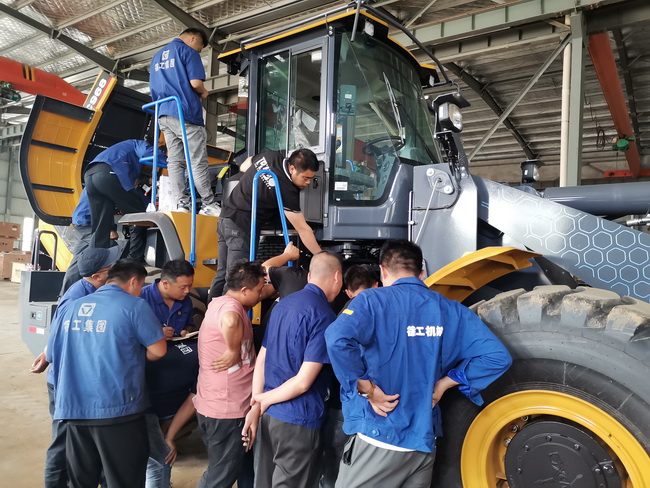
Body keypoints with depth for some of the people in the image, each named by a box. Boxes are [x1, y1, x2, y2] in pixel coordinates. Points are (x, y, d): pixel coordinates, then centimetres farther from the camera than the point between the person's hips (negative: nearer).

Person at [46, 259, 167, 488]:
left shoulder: (69, 308, 10)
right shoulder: (134, 306, -7)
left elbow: (52, 355, 17)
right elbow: (158, 350, -7)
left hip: (73, 408, 6)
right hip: (118, 408, -5)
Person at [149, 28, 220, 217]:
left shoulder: (157, 57, 24)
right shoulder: (188, 51, 0)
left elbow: (154, 90, 24)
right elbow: (195, 82, -12)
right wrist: (204, 93, 7)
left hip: (163, 114, 7)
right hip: (185, 113, -7)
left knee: (174, 162, 1)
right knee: (198, 162, -6)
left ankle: (182, 205, -4)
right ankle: (209, 205, -5)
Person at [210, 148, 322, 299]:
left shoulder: (271, 156, 0)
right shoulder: (287, 191, -23)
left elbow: (243, 167, 21)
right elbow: (303, 230, -20)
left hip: (226, 217, 10)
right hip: (241, 226, -10)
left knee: (222, 274, 14)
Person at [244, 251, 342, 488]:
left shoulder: (283, 304, 7)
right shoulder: (324, 315, -17)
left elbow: (261, 358, 6)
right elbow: (303, 382, -20)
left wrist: (256, 405, 1)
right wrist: (263, 401, -6)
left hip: (271, 414, 8)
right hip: (298, 419, -8)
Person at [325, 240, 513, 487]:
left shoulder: (373, 300, -9)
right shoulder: (450, 310, 6)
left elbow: (338, 340, -28)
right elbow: (497, 357, 4)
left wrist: (367, 389, -16)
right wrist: (443, 383, 3)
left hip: (377, 437, -5)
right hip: (424, 441, 5)